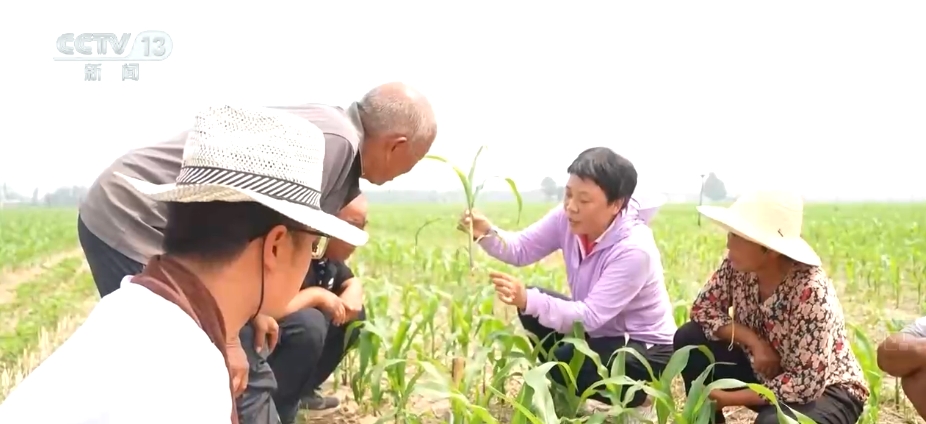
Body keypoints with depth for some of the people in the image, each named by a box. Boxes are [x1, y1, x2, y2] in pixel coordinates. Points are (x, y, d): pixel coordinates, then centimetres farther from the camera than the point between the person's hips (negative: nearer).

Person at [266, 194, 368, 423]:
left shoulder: (328, 254, -1)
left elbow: (352, 281, 17)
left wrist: (353, 293, -8)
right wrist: (317, 295, -28)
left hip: (283, 343, 9)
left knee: (353, 315, 2)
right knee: (308, 323, -33)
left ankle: (302, 390, 12)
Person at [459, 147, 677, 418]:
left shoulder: (634, 250, -32)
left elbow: (590, 317, -34)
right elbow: (521, 249, -9)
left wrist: (528, 300, -45)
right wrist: (486, 233, -31)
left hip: (645, 349, -8)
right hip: (600, 331, 8)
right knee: (530, 306, -6)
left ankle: (636, 400, -2)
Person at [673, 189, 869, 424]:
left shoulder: (810, 292, -33)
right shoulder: (738, 266, -15)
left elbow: (807, 385, -32)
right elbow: (703, 307, -3)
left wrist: (729, 398, -28)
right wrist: (754, 342, -20)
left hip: (826, 390, -6)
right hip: (766, 374, 7)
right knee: (689, 339, -9)